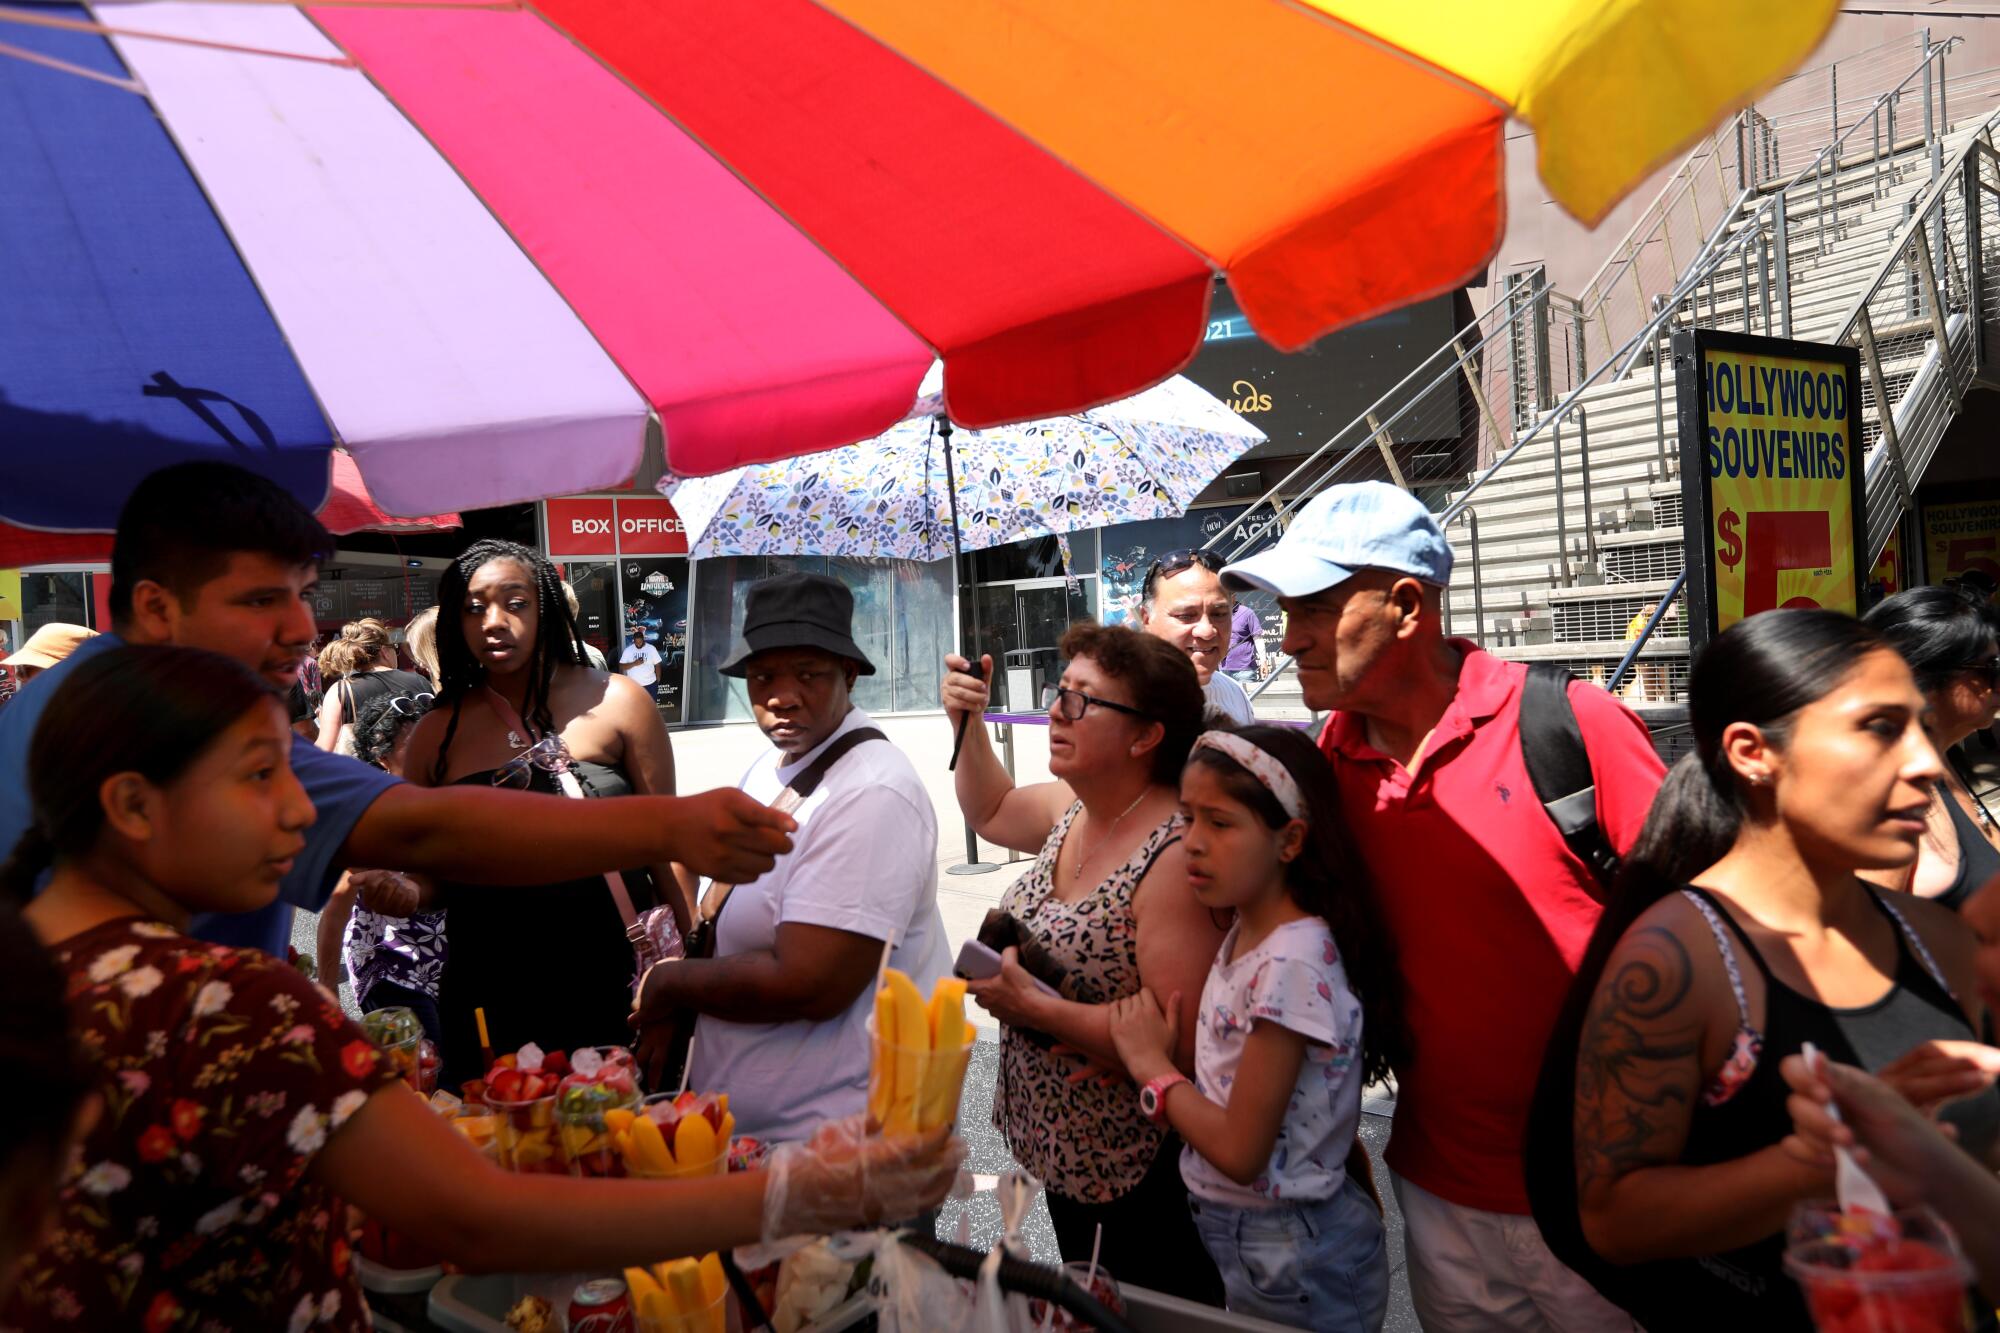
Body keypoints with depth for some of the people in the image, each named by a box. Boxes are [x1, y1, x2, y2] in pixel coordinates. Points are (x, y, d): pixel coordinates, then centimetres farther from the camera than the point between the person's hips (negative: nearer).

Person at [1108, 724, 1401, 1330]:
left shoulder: (1291, 964, -28)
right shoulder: (1246, 932, -1)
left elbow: (1240, 1153, -25)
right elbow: (1233, 1082, 3)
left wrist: (1152, 1066, -14)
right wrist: (1146, 1059, -11)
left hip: (1292, 1261, -8)